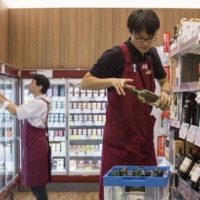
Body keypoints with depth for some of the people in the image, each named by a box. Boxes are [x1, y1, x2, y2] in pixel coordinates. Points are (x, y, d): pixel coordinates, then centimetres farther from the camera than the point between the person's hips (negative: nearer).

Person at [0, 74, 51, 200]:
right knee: (36, 180, 17)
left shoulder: (39, 103, -18)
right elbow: (20, 110, 12)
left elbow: (16, 112, -23)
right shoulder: (39, 102, 15)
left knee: (36, 181, -2)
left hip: (36, 146, -10)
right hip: (35, 145, 10)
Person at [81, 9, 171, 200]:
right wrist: (112, 80, -30)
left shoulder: (152, 55, 6)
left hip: (145, 135, 6)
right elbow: (85, 83, -13)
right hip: (120, 137, -6)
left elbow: (163, 80, 21)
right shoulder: (116, 55, -13)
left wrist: (165, 92, -1)